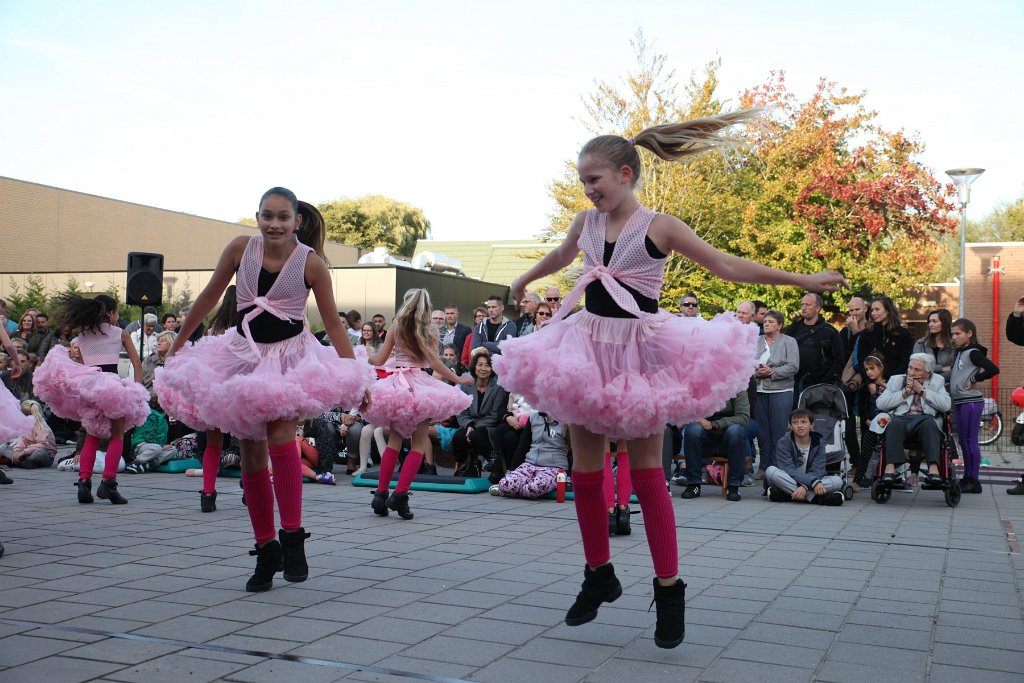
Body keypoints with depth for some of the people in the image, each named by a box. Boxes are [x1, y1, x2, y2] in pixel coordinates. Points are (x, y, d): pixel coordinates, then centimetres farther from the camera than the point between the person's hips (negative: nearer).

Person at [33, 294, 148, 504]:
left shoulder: (82, 336, 17)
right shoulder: (120, 333, 8)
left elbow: (81, 364, 7)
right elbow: (137, 364, 3)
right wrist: (137, 388, 4)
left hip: (86, 384, 4)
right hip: (111, 383, -4)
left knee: (92, 437, 15)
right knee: (117, 435, 6)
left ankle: (84, 482, 3)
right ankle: (108, 483, -5)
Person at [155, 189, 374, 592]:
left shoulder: (311, 263, -12)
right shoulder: (241, 248, -6)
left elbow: (333, 322, -5)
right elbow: (210, 296, 7)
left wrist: (354, 374, -11)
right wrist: (178, 343, 13)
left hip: (290, 356, -3)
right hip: (244, 354, 4)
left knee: (280, 435, -27)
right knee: (251, 455, 5)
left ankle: (292, 537, -13)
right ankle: (265, 550, 17)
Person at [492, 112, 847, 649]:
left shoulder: (659, 227, -8)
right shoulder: (585, 222, 6)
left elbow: (728, 266, -6)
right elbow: (561, 255, 28)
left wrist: (802, 280, -10)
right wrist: (523, 281, 45)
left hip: (637, 354, -4)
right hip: (587, 349, 5)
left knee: (647, 474, -2)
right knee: (585, 472, 6)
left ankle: (669, 589, 10)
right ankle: (599, 576, 23)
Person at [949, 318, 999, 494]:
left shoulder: (973, 353, -10)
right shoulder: (959, 353, 16)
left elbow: (993, 369, -22)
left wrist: (974, 379, -14)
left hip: (971, 402, -9)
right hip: (958, 402, 9)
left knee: (970, 441, -5)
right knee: (963, 441, 12)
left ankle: (973, 480, -1)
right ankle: (967, 478, 20)